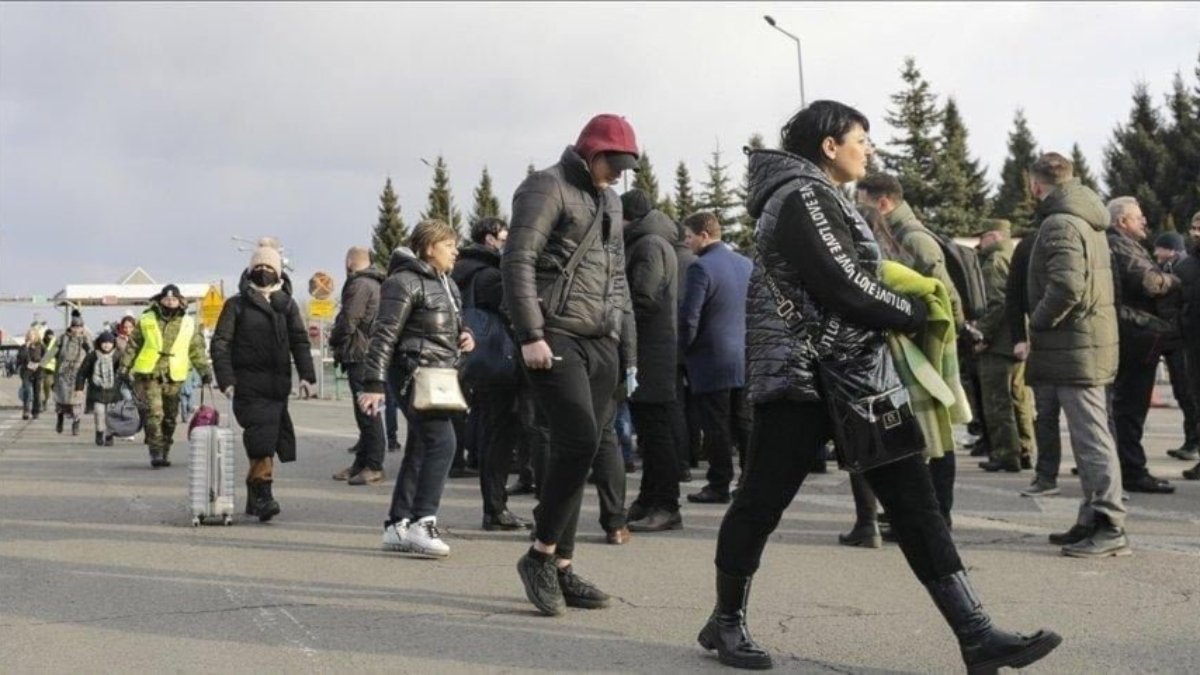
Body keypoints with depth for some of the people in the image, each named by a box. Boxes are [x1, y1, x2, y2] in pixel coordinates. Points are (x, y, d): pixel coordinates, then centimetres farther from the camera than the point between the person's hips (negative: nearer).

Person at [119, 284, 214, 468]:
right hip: (148, 375, -2)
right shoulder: (146, 320, 5)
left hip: (173, 378, 2)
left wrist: (204, 370, 4)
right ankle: (156, 452, -12)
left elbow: (197, 349, 13)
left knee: (170, 417, 9)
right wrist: (124, 367, 7)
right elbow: (132, 346, 10)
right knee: (154, 413, -13)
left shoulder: (188, 324, 9)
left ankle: (165, 452, 21)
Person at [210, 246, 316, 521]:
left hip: (278, 385, 4)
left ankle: (254, 497, 19)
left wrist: (306, 374, -6)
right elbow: (220, 343, 2)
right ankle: (263, 493, -16)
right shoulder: (237, 304, 5)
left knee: (269, 440, 7)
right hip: (249, 384, -3)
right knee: (262, 438, -15)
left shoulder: (287, 305, 14)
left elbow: (299, 340, 8)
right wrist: (226, 379, -10)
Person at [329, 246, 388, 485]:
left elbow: (348, 322, -17)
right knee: (366, 411, 14)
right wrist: (339, 341, 18)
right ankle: (362, 463, 21)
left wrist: (333, 340, 3)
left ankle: (374, 467, -7)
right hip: (371, 353, 10)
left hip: (360, 356, -10)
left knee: (367, 412, -8)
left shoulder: (359, 285, -13)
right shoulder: (375, 284, 19)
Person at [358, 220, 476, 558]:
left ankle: (397, 526, 18)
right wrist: (373, 384, -18)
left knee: (420, 449, 11)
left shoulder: (447, 284, 18)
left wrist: (465, 337, 7)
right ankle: (422, 523, -17)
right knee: (442, 442, -19)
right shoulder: (405, 282, -10)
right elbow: (384, 335, -14)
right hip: (415, 373, -10)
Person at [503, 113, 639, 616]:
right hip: (556, 338, -8)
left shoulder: (610, 201, 23)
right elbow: (517, 261, -12)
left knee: (578, 450, 5)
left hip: (600, 343, 8)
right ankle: (540, 554, -4)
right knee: (579, 440, -18)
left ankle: (561, 567, 11)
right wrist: (530, 335, -19)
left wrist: (628, 352, 19)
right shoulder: (547, 188, -2)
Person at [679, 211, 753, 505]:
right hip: (744, 358, 7)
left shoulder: (701, 268, -16)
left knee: (716, 427, 0)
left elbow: (689, 317, -17)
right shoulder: (746, 264, 7)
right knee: (744, 423, 12)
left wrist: (683, 349, -2)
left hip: (711, 359, -7)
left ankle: (720, 486, 5)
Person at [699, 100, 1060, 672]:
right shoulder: (801, 197, -13)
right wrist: (916, 315, -8)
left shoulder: (822, 200, 20)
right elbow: (844, 287, -20)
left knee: (913, 500, 2)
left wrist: (911, 304, 2)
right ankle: (726, 621, 20)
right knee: (762, 500, 3)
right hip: (800, 378, -10)